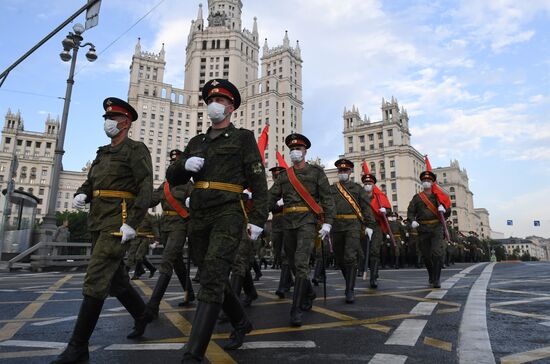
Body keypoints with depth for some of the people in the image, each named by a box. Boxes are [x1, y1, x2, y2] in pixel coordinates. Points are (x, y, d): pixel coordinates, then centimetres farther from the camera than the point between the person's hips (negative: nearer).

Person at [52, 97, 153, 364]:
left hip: (118, 223, -8)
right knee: (116, 278, 15)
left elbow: (146, 188, -14)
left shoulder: (136, 150, -4)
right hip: (98, 222, 9)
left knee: (95, 280, -10)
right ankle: (142, 316, 34)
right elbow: (90, 182, 22)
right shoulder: (103, 153, 21)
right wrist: (80, 195, -3)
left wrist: (132, 223, -22)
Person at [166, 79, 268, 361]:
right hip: (199, 216, 6)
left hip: (228, 214, -6)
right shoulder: (196, 142, 19)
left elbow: (258, 181, -2)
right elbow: (172, 178, 19)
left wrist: (258, 219, -11)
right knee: (214, 278, 13)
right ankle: (241, 323, 35)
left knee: (212, 278, -16)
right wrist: (185, 165, -4)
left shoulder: (243, 138, 5)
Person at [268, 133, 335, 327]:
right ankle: (309, 293, 38)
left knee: (301, 263, -15)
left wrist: (327, 223, -9)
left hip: (307, 222, -5)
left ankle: (296, 309, -10)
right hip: (288, 223, 5)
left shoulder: (316, 171, 2)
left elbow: (327, 199, -2)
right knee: (294, 264, 14)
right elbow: (272, 198, 8)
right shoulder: (284, 175, 13)